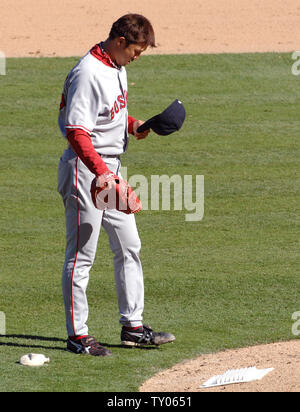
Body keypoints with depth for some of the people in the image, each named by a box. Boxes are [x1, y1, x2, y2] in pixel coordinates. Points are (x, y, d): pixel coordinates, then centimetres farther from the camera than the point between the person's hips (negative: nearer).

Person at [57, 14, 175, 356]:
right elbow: (76, 132, -27)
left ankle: (132, 326, 21)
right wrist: (101, 173, -34)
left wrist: (132, 125, 8)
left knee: (129, 247, 13)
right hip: (85, 169, -10)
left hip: (111, 167, 10)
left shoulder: (117, 67, 9)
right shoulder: (88, 74, -21)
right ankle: (77, 334, 4)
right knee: (81, 254, -3)